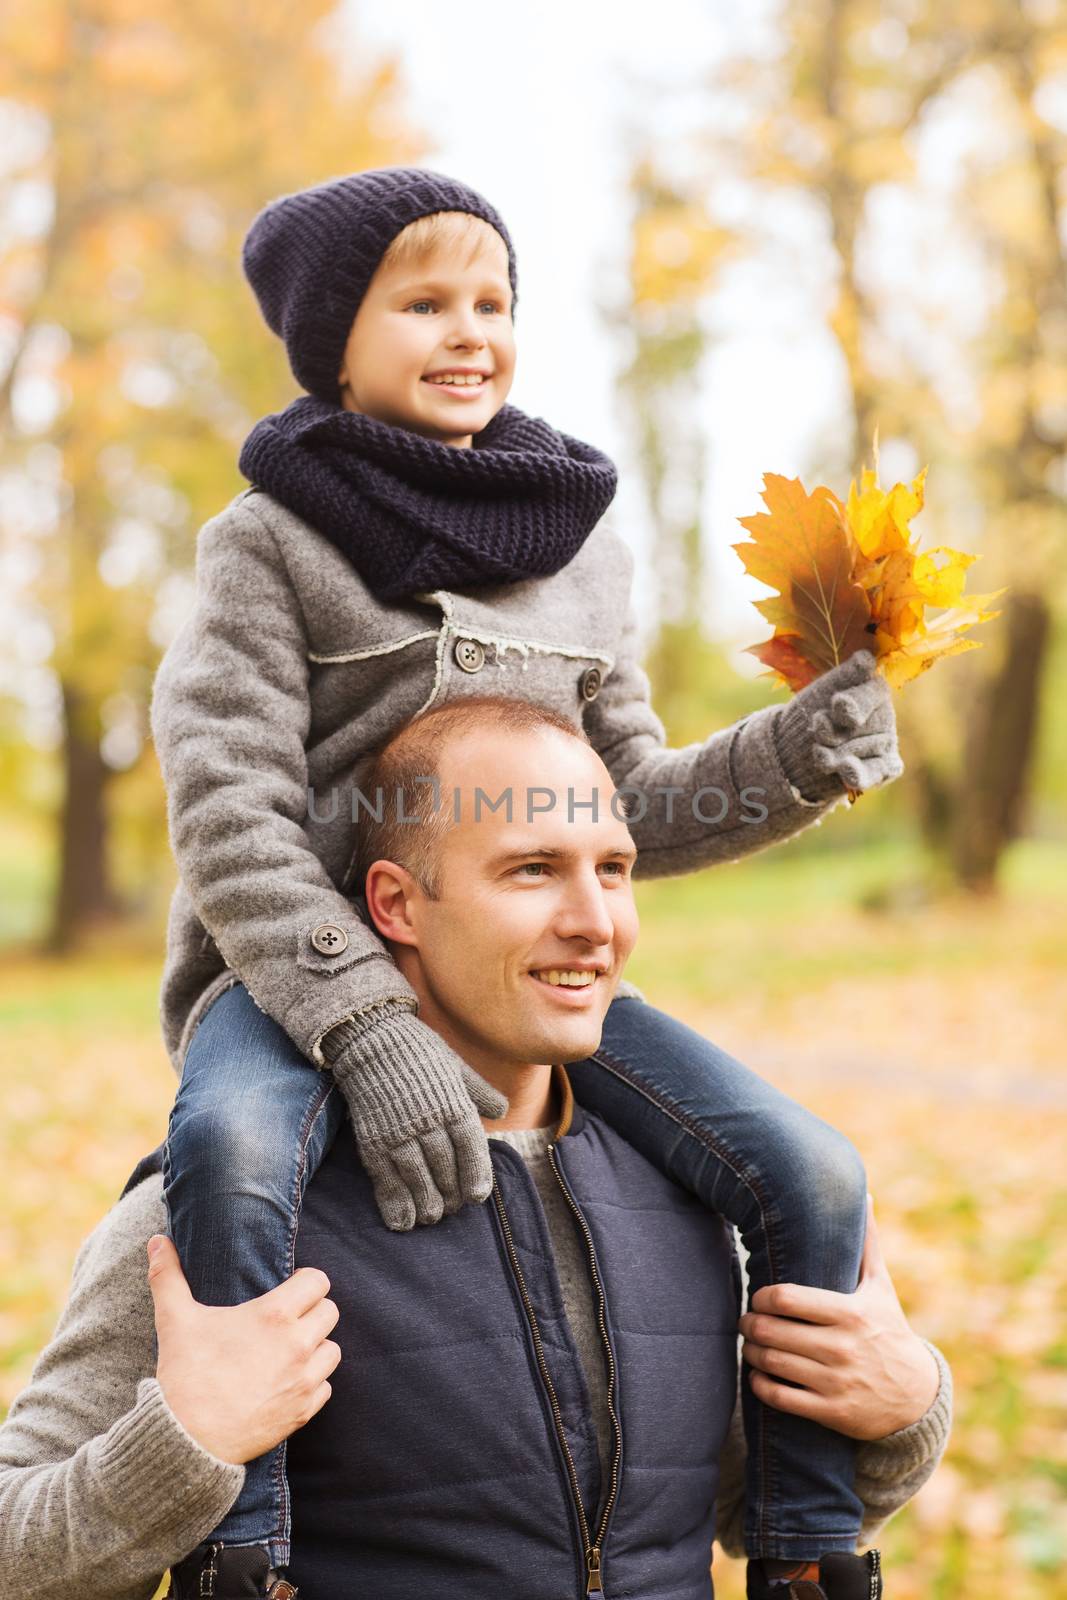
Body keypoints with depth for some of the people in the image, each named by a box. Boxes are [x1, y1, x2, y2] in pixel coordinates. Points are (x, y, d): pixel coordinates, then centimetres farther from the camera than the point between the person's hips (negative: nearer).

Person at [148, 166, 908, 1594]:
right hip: (305, 977, -3)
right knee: (230, 1153, -38)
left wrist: (801, 753, -7)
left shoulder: (578, 545, 12)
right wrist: (367, 1035, -25)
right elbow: (233, 819, -13)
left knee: (812, 1178, -14)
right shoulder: (270, 544, -1)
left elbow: (629, 815, 13)